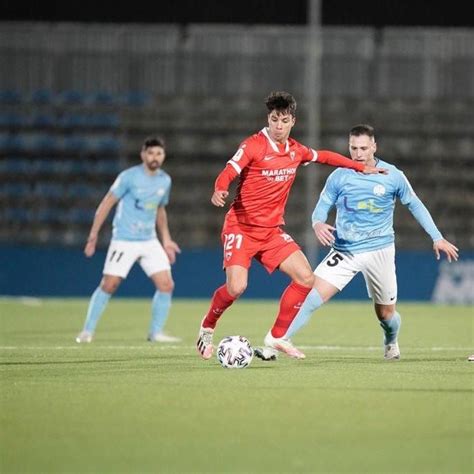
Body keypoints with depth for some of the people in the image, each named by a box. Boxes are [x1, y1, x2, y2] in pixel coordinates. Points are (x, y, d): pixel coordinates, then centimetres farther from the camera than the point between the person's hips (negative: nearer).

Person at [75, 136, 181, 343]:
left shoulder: (165, 181, 8)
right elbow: (107, 203, -7)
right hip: (124, 241, -5)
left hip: (150, 241, 5)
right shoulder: (129, 177, -10)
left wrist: (166, 240, 20)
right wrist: (94, 234, -11)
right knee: (109, 285, -8)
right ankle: (87, 331, 4)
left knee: (166, 285, -5)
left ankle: (156, 332, 8)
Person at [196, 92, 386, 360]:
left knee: (305, 278, -6)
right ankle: (207, 328, 8)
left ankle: (277, 337, 8)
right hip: (241, 227, -6)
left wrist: (361, 167, 28)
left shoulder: (295, 151, 7)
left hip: (272, 231, 6)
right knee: (236, 287, -22)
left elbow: (323, 156, 25)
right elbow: (229, 172, -19)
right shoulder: (254, 146, -11)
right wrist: (219, 191, -41)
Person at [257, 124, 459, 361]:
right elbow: (323, 206, 0)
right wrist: (318, 224, -24)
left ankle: (391, 343, 44)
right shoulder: (339, 176, -3)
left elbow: (415, 205, 8)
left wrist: (437, 237, 6)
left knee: (385, 313, 9)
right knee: (312, 295, -19)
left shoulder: (393, 176, -4)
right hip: (345, 250, 0)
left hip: (379, 250, 0)